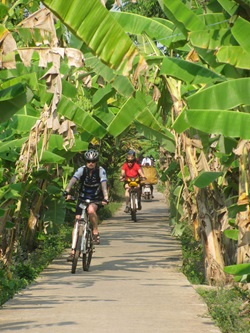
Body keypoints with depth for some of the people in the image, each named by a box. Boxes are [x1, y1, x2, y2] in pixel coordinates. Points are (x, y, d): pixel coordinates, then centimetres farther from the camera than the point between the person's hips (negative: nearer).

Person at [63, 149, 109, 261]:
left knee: (91, 210, -37)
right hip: (82, 198, 2)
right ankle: (73, 251, -3)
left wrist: (105, 198, -43)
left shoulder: (101, 171, -12)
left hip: (96, 200, -2)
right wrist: (67, 192, -45)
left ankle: (95, 231, -14)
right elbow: (73, 180, -26)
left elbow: (104, 184, -26)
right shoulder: (82, 170, -10)